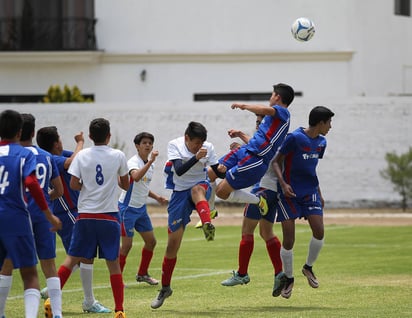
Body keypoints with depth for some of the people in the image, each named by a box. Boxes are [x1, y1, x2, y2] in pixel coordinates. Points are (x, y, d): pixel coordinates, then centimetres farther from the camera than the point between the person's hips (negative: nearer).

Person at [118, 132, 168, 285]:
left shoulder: (150, 164, 9)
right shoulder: (133, 162, -17)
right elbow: (136, 177, -41)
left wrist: (156, 197, 10)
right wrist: (150, 162, -46)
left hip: (141, 208, 8)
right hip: (128, 208, -8)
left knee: (151, 241, 9)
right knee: (127, 244, -8)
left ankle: (142, 273, 25)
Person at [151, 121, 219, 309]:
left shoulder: (208, 147, -6)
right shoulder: (175, 145, -12)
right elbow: (179, 170, -26)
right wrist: (196, 157, -41)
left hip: (201, 187, 0)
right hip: (180, 193, 0)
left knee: (197, 189, -40)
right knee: (173, 243, 0)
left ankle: (208, 226, -67)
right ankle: (165, 288, 17)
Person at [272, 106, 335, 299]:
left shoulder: (321, 143, 8)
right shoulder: (295, 138, -14)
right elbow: (276, 162, -9)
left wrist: (319, 194, 23)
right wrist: (283, 183, -23)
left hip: (310, 191, 5)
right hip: (289, 192, -5)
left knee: (319, 231, -11)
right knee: (289, 238, -6)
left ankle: (308, 267, 14)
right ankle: (288, 278, 13)